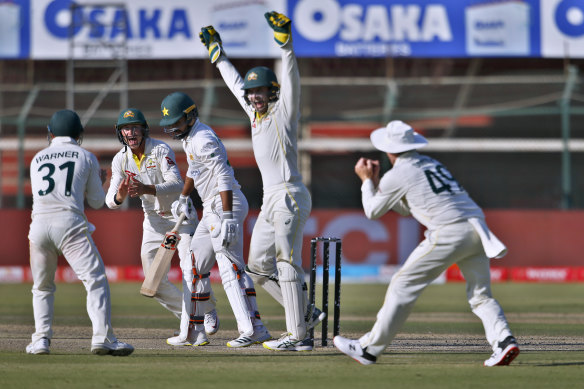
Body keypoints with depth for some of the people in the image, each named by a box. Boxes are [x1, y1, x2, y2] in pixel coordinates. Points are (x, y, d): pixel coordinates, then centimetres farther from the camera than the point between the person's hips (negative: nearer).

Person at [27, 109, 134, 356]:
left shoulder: (38, 159, 21)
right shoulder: (86, 158, 13)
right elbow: (96, 202, 15)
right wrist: (99, 183, 35)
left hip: (39, 223, 3)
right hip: (70, 223, -3)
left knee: (42, 287, 17)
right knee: (95, 280, -5)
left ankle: (41, 338, 7)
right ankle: (103, 338, -18)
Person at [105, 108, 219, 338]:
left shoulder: (161, 150, -17)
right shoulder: (120, 160, -4)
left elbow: (176, 184, -31)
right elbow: (111, 201, -13)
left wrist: (147, 189, -48)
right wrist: (120, 195, -38)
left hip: (180, 214, -5)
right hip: (154, 219, 5)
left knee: (191, 268, -19)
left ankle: (208, 313, 7)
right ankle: (189, 317, 19)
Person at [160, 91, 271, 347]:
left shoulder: (203, 140, -18)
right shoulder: (188, 138, 14)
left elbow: (224, 178, -26)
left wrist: (227, 217, -31)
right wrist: (183, 198, 34)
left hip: (227, 205, -11)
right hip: (211, 210, 11)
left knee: (230, 267, -15)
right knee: (197, 266, 13)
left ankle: (252, 329, -20)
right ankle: (193, 333, 16)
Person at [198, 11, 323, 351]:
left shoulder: (284, 111, -4)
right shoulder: (256, 112, 17)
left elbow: (291, 80, -20)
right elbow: (235, 83, 31)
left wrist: (285, 42, -32)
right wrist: (217, 51, 37)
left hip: (290, 196, -9)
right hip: (270, 201, 9)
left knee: (288, 263, -14)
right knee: (259, 267, 10)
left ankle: (299, 336, -17)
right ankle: (307, 314, 16)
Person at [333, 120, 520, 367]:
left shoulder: (397, 175, 5)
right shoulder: (432, 164, 26)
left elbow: (372, 211, 18)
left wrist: (367, 181, 32)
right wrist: (377, 182, 35)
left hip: (449, 231, -6)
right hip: (477, 228, 7)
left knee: (403, 285, 3)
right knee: (480, 295, 9)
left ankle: (369, 349, 7)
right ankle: (504, 341, -15)